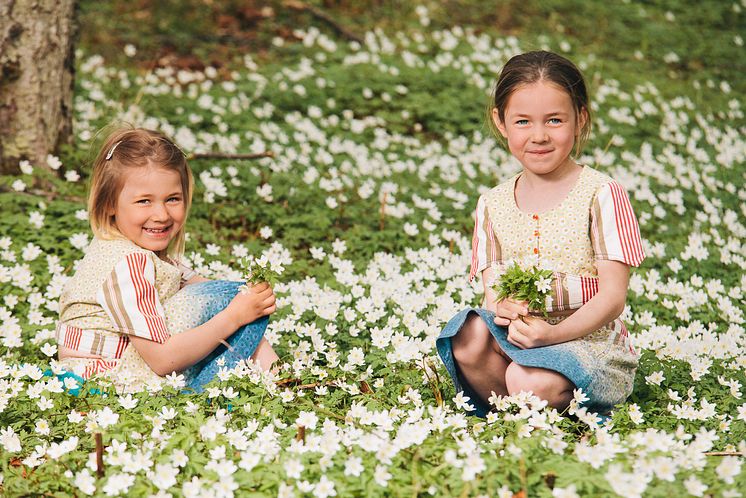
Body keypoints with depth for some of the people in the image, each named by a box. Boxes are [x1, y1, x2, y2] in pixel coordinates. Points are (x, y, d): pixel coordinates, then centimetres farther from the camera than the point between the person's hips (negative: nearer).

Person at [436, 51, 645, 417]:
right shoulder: (493, 205, 9)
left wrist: (554, 333, -26)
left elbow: (613, 296, -11)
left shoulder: (601, 195, -6)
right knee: (470, 335, -28)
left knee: (530, 382, -34)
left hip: (590, 342, -4)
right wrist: (499, 306, -19)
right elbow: (492, 286, 8)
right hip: (515, 337, 4)